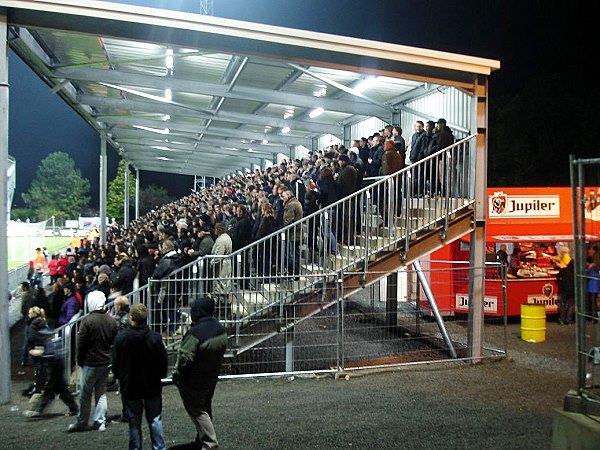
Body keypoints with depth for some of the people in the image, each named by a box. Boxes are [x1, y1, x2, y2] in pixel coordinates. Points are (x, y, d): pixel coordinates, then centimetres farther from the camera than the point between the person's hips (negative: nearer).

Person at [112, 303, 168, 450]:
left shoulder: (121, 337, -14)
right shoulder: (155, 337, -13)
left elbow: (115, 363, -4)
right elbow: (163, 361, -4)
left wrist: (120, 378, 14)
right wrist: (159, 376, 14)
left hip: (129, 386, 0)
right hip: (152, 386, 1)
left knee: (134, 422, 12)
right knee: (155, 419, 13)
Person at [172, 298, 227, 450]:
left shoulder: (195, 333, -29)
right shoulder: (220, 329, -3)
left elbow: (184, 358, -26)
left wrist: (176, 375, -11)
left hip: (193, 382, -8)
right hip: (211, 379, 8)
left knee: (197, 411, 4)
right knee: (205, 408, 22)